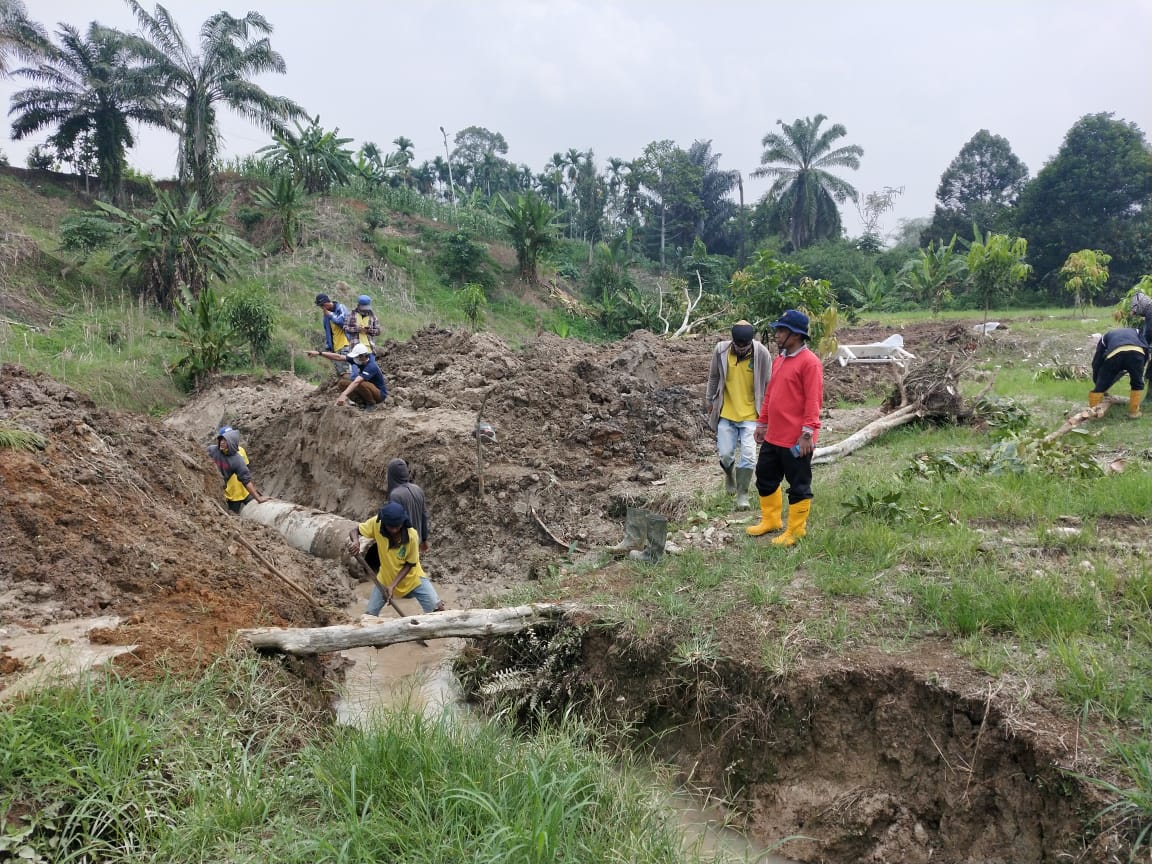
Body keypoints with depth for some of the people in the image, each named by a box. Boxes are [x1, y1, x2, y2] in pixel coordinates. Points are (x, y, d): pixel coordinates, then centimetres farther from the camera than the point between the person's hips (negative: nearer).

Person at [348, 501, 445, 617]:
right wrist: (355, 542, -36)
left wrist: (393, 585, -26)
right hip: (385, 577, 2)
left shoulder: (412, 535, -30)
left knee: (437, 608, -12)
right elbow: (354, 531, -12)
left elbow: (409, 564, -18)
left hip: (412, 577, -2)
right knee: (369, 615, -2)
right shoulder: (376, 524, -25)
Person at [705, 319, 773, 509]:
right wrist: (709, 399, 15)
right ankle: (730, 476, 37)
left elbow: (768, 384, -2)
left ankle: (742, 493, 9)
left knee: (748, 455, -7)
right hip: (726, 413, 2)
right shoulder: (721, 350, -9)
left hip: (750, 415, -2)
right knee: (725, 454, 4)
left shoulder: (761, 354, -13)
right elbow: (714, 377, 8)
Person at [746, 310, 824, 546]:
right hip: (773, 436, 9)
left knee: (798, 485, 5)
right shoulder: (779, 359, 13)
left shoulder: (809, 362, -15)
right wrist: (761, 423, 19)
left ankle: (796, 531, 17)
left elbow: (813, 400, -19)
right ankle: (771, 520, 35)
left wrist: (808, 432, -22)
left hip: (796, 440, -9)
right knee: (765, 479, 19)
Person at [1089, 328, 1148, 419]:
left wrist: (1096, 381, 40)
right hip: (1137, 351, 0)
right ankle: (1134, 411, 23)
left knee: (1101, 386, 14)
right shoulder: (1135, 331, 43)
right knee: (1137, 384, 23)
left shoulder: (1105, 336, 41)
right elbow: (1146, 349, 25)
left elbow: (1097, 361, 33)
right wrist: (1138, 371, 32)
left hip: (1114, 353, 0)